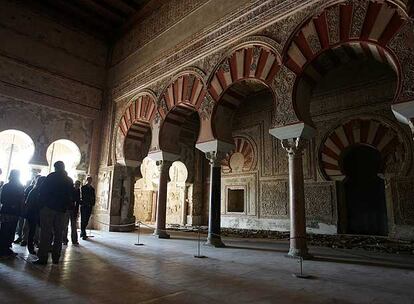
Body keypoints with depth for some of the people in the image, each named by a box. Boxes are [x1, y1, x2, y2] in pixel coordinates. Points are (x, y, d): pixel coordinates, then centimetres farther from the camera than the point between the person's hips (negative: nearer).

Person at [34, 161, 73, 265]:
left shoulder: (52, 176, -4)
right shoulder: (69, 180, 10)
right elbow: (71, 196, 11)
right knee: (58, 233, 9)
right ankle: (56, 258, 13)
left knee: (46, 232, -2)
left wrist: (42, 201, 7)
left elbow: (43, 191, -5)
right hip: (61, 210, 5)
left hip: (49, 207, -5)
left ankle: (43, 258, -3)